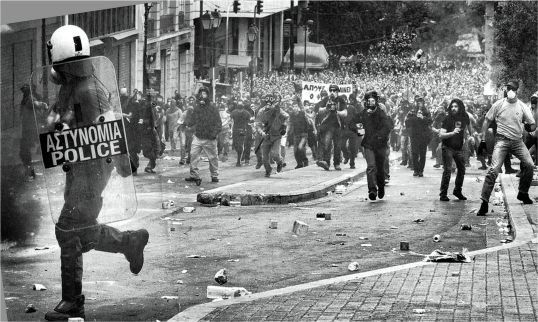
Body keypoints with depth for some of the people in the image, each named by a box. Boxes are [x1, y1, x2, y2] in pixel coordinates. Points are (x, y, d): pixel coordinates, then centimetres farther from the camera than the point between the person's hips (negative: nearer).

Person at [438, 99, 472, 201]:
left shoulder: (464, 117, -4)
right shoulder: (447, 119, -17)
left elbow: (469, 125, 22)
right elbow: (441, 135, -24)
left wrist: (471, 135, 26)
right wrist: (453, 133, -37)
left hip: (459, 148, 5)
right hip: (447, 147, -5)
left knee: (462, 170, 10)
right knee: (447, 170, -13)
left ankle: (457, 191, 28)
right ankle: (443, 194, -7)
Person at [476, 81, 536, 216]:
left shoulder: (523, 107, -1)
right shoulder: (498, 104, -4)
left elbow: (533, 125, 4)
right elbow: (487, 121, 4)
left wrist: (529, 127, -21)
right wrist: (483, 140, -1)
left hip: (517, 141, 3)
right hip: (502, 140, -2)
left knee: (529, 165, -11)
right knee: (494, 169, -16)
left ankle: (523, 193, 15)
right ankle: (484, 203, -13)